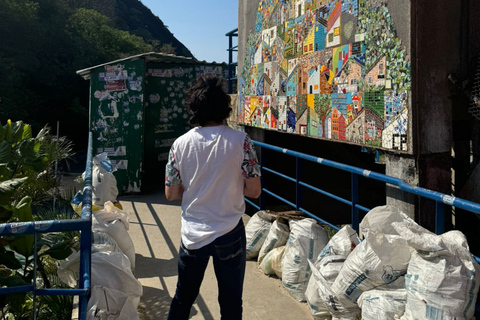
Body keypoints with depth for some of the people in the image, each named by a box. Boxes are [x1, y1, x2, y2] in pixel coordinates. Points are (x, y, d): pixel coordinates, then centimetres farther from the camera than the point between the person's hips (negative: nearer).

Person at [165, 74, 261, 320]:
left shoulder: (181, 144, -6)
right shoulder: (240, 141, -13)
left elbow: (171, 193, 0)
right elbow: (254, 191, -10)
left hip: (192, 234, 3)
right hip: (229, 234, -2)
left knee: (182, 299, 21)